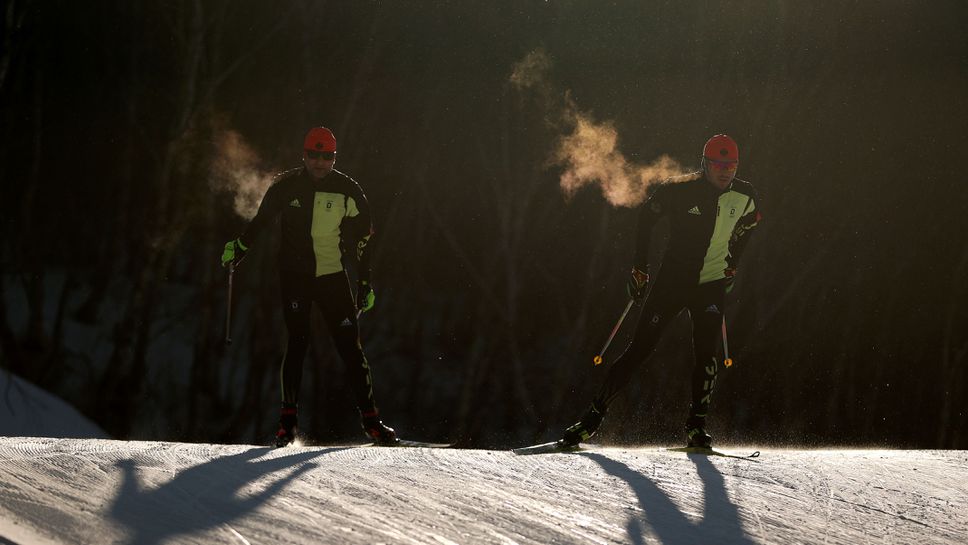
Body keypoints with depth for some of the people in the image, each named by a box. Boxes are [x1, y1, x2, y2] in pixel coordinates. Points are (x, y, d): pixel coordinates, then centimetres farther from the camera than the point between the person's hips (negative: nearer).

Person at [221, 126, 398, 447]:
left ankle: (370, 419, 1)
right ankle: (288, 418, -3)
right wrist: (238, 249, 6)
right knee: (297, 342, -9)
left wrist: (365, 283, 1)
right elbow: (260, 221, 11)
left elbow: (362, 238, 4)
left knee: (350, 345, -3)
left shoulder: (347, 190, -2)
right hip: (295, 276, -1)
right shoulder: (286, 186, -3)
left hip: (333, 276, 1)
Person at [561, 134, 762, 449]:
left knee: (706, 353, -17)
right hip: (672, 279, -2)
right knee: (640, 348, -4)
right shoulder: (680, 191, -14)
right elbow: (646, 216, 2)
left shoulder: (744, 196, -4)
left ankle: (696, 426, -8)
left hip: (711, 284, 2)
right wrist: (640, 267, 3)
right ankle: (594, 416, 3)